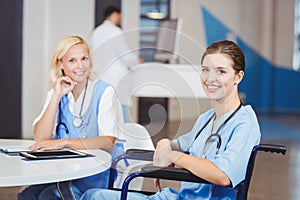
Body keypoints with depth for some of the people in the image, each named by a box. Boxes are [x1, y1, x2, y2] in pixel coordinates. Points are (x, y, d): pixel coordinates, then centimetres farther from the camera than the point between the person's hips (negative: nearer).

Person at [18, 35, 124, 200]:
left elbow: (108, 143, -18)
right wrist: (57, 96, -11)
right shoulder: (55, 94, 8)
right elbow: (40, 139, -6)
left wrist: (63, 142, -24)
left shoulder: (104, 92, -7)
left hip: (99, 174, -4)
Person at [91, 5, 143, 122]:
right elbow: (128, 57, -11)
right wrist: (138, 63, 10)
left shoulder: (96, 32, 15)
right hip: (115, 81, -8)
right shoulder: (115, 32, -9)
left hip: (100, 80, 8)